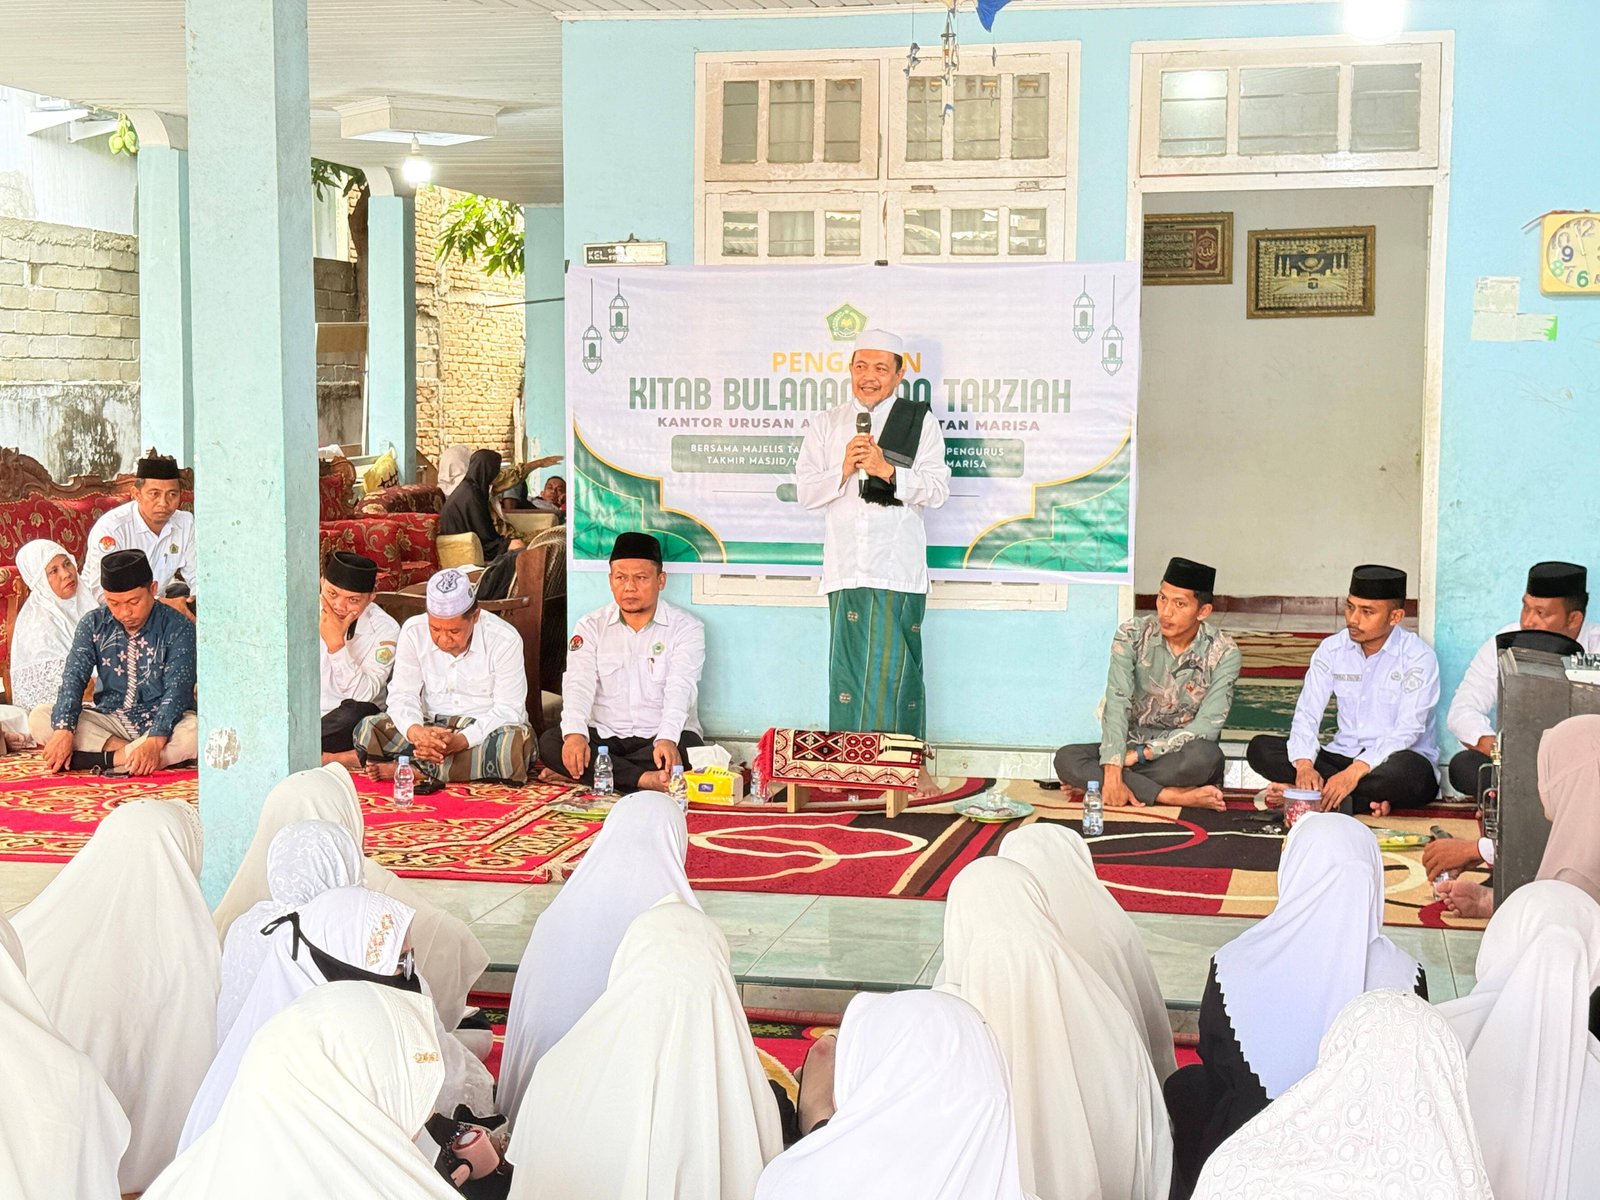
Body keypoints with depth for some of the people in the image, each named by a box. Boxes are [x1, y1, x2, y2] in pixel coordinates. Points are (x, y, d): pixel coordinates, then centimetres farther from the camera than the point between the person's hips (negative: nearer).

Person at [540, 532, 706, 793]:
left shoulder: (686, 628, 0)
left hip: (660, 738, -2)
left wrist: (667, 740, -35)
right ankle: (645, 779, -34)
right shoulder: (591, 627, 8)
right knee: (549, 743, -24)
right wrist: (575, 734, -28)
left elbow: (679, 689, -15)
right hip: (603, 736, 2)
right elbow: (578, 684, -7)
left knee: (689, 749, -34)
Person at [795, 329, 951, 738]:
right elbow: (806, 492, 9)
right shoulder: (825, 425, 17)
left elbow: (937, 490, 0)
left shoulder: (920, 422, 9)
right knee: (848, 673, -2)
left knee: (897, 675, -4)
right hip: (845, 569, 2)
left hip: (899, 570, -2)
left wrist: (888, 471, -13)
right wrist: (843, 469, -8)